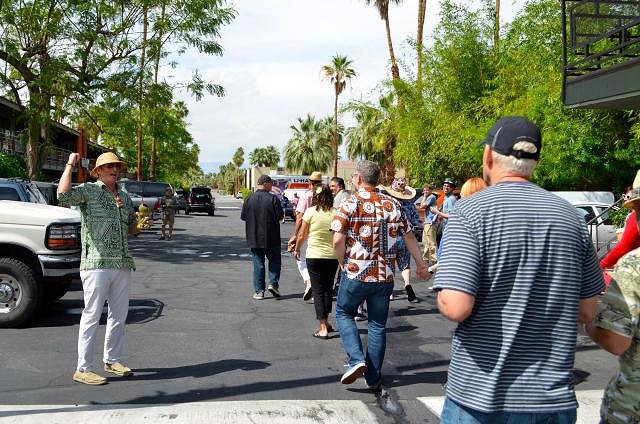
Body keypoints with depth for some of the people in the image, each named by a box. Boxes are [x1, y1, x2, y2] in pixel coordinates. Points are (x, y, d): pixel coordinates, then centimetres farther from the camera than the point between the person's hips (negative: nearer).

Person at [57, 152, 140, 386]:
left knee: (119, 315, 13)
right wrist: (69, 165, -17)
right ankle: (83, 369, 2)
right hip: (96, 263, -7)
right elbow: (63, 196, -24)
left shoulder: (124, 196, 17)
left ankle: (112, 360, 27)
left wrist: (140, 222, 5)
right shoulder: (88, 190, -3)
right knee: (92, 316, -4)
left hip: (123, 264, 7)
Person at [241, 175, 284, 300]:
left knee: (258, 264, 7)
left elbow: (243, 216, 3)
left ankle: (259, 291, 6)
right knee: (275, 261, 14)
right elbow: (280, 216, -10)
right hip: (271, 238, -2)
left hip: (254, 238, 3)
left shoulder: (249, 199, -1)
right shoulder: (272, 199, -10)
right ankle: (273, 283, -1)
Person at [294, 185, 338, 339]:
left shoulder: (311, 211, -7)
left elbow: (302, 235, -2)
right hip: (332, 256, 3)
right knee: (328, 288, 20)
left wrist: (297, 249, 15)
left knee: (318, 290, 4)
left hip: (314, 256, -3)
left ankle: (323, 328, 0)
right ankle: (326, 321, 29)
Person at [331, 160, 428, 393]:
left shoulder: (350, 203, -8)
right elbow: (409, 236, 11)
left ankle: (356, 359, 0)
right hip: (385, 276, 4)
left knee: (344, 313, 18)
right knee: (378, 325, 13)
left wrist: (343, 263, 1)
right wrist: (421, 264, 22)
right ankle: (374, 379, 19)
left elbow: (338, 240, -16)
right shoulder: (392, 204, 5)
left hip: (355, 274, -3)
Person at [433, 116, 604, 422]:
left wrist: (443, 298, -1)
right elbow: (588, 312, 5)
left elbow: (456, 307, -22)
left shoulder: (469, 211, -14)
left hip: (479, 398, -3)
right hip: (553, 399, 4)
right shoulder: (570, 216, 0)